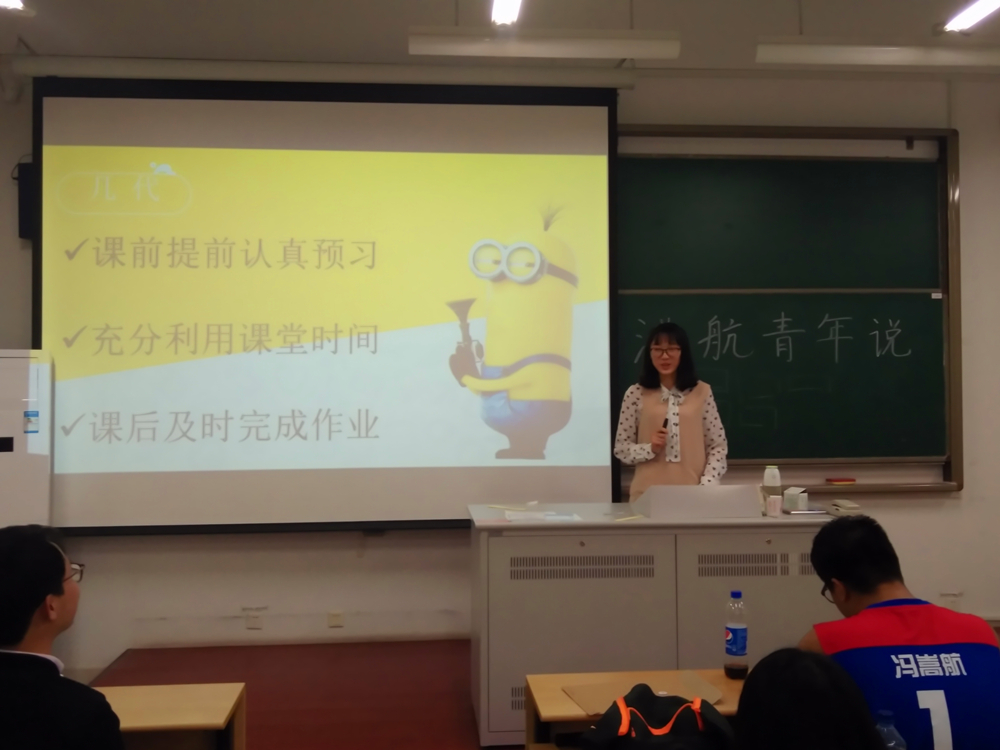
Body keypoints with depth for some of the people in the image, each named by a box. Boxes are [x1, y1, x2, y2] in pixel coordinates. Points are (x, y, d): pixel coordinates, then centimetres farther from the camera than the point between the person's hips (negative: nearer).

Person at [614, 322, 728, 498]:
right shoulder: (636, 394, 0)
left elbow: (718, 446, 5)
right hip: (648, 494, 0)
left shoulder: (702, 392, 2)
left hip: (693, 494, 1)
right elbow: (621, 448, 4)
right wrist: (650, 449, -13)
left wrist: (707, 484, -7)